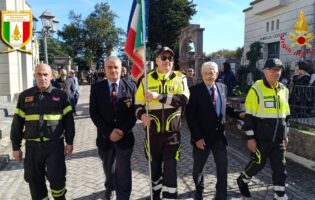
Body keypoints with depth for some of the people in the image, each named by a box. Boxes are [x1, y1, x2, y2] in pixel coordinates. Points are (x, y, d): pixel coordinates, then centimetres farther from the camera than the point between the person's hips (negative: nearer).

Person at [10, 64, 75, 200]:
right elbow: (17, 122, 6)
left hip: (55, 144, -2)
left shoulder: (60, 95, 0)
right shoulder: (24, 96, 4)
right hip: (32, 145, 2)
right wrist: (16, 147, 5)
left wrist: (69, 142, -1)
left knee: (57, 177, -1)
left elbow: (68, 120, 1)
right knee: (35, 180, 10)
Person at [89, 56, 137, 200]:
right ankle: (110, 188, 51)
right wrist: (108, 132, -15)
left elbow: (134, 111, -5)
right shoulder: (96, 87, -2)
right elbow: (94, 113, -6)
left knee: (124, 172, 1)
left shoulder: (131, 86, -2)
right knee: (109, 169, 23)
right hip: (105, 137, 2)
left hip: (125, 136, -2)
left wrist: (123, 131, -16)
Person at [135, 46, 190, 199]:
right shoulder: (147, 79, 3)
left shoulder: (179, 78, -1)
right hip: (153, 132, 2)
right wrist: (142, 114, -17)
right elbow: (138, 104, 5)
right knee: (155, 168, 16)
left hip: (172, 132, -2)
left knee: (170, 169, 0)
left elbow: (184, 99, -18)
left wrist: (159, 96, -27)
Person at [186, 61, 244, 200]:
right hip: (202, 136, -3)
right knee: (198, 167, 15)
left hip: (219, 135, 3)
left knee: (223, 167, 4)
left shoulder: (222, 87, 3)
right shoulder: (195, 90, -12)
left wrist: (238, 114, -1)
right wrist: (197, 137, -18)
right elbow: (190, 116, -14)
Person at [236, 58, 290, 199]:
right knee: (258, 163, 9)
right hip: (261, 139, -5)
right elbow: (249, 116, -14)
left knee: (280, 168, 9)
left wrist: (285, 134, 17)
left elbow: (286, 115, 17)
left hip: (278, 139, 6)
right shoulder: (256, 90, -14)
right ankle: (242, 180, 36)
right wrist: (250, 138, -15)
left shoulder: (284, 90, 7)